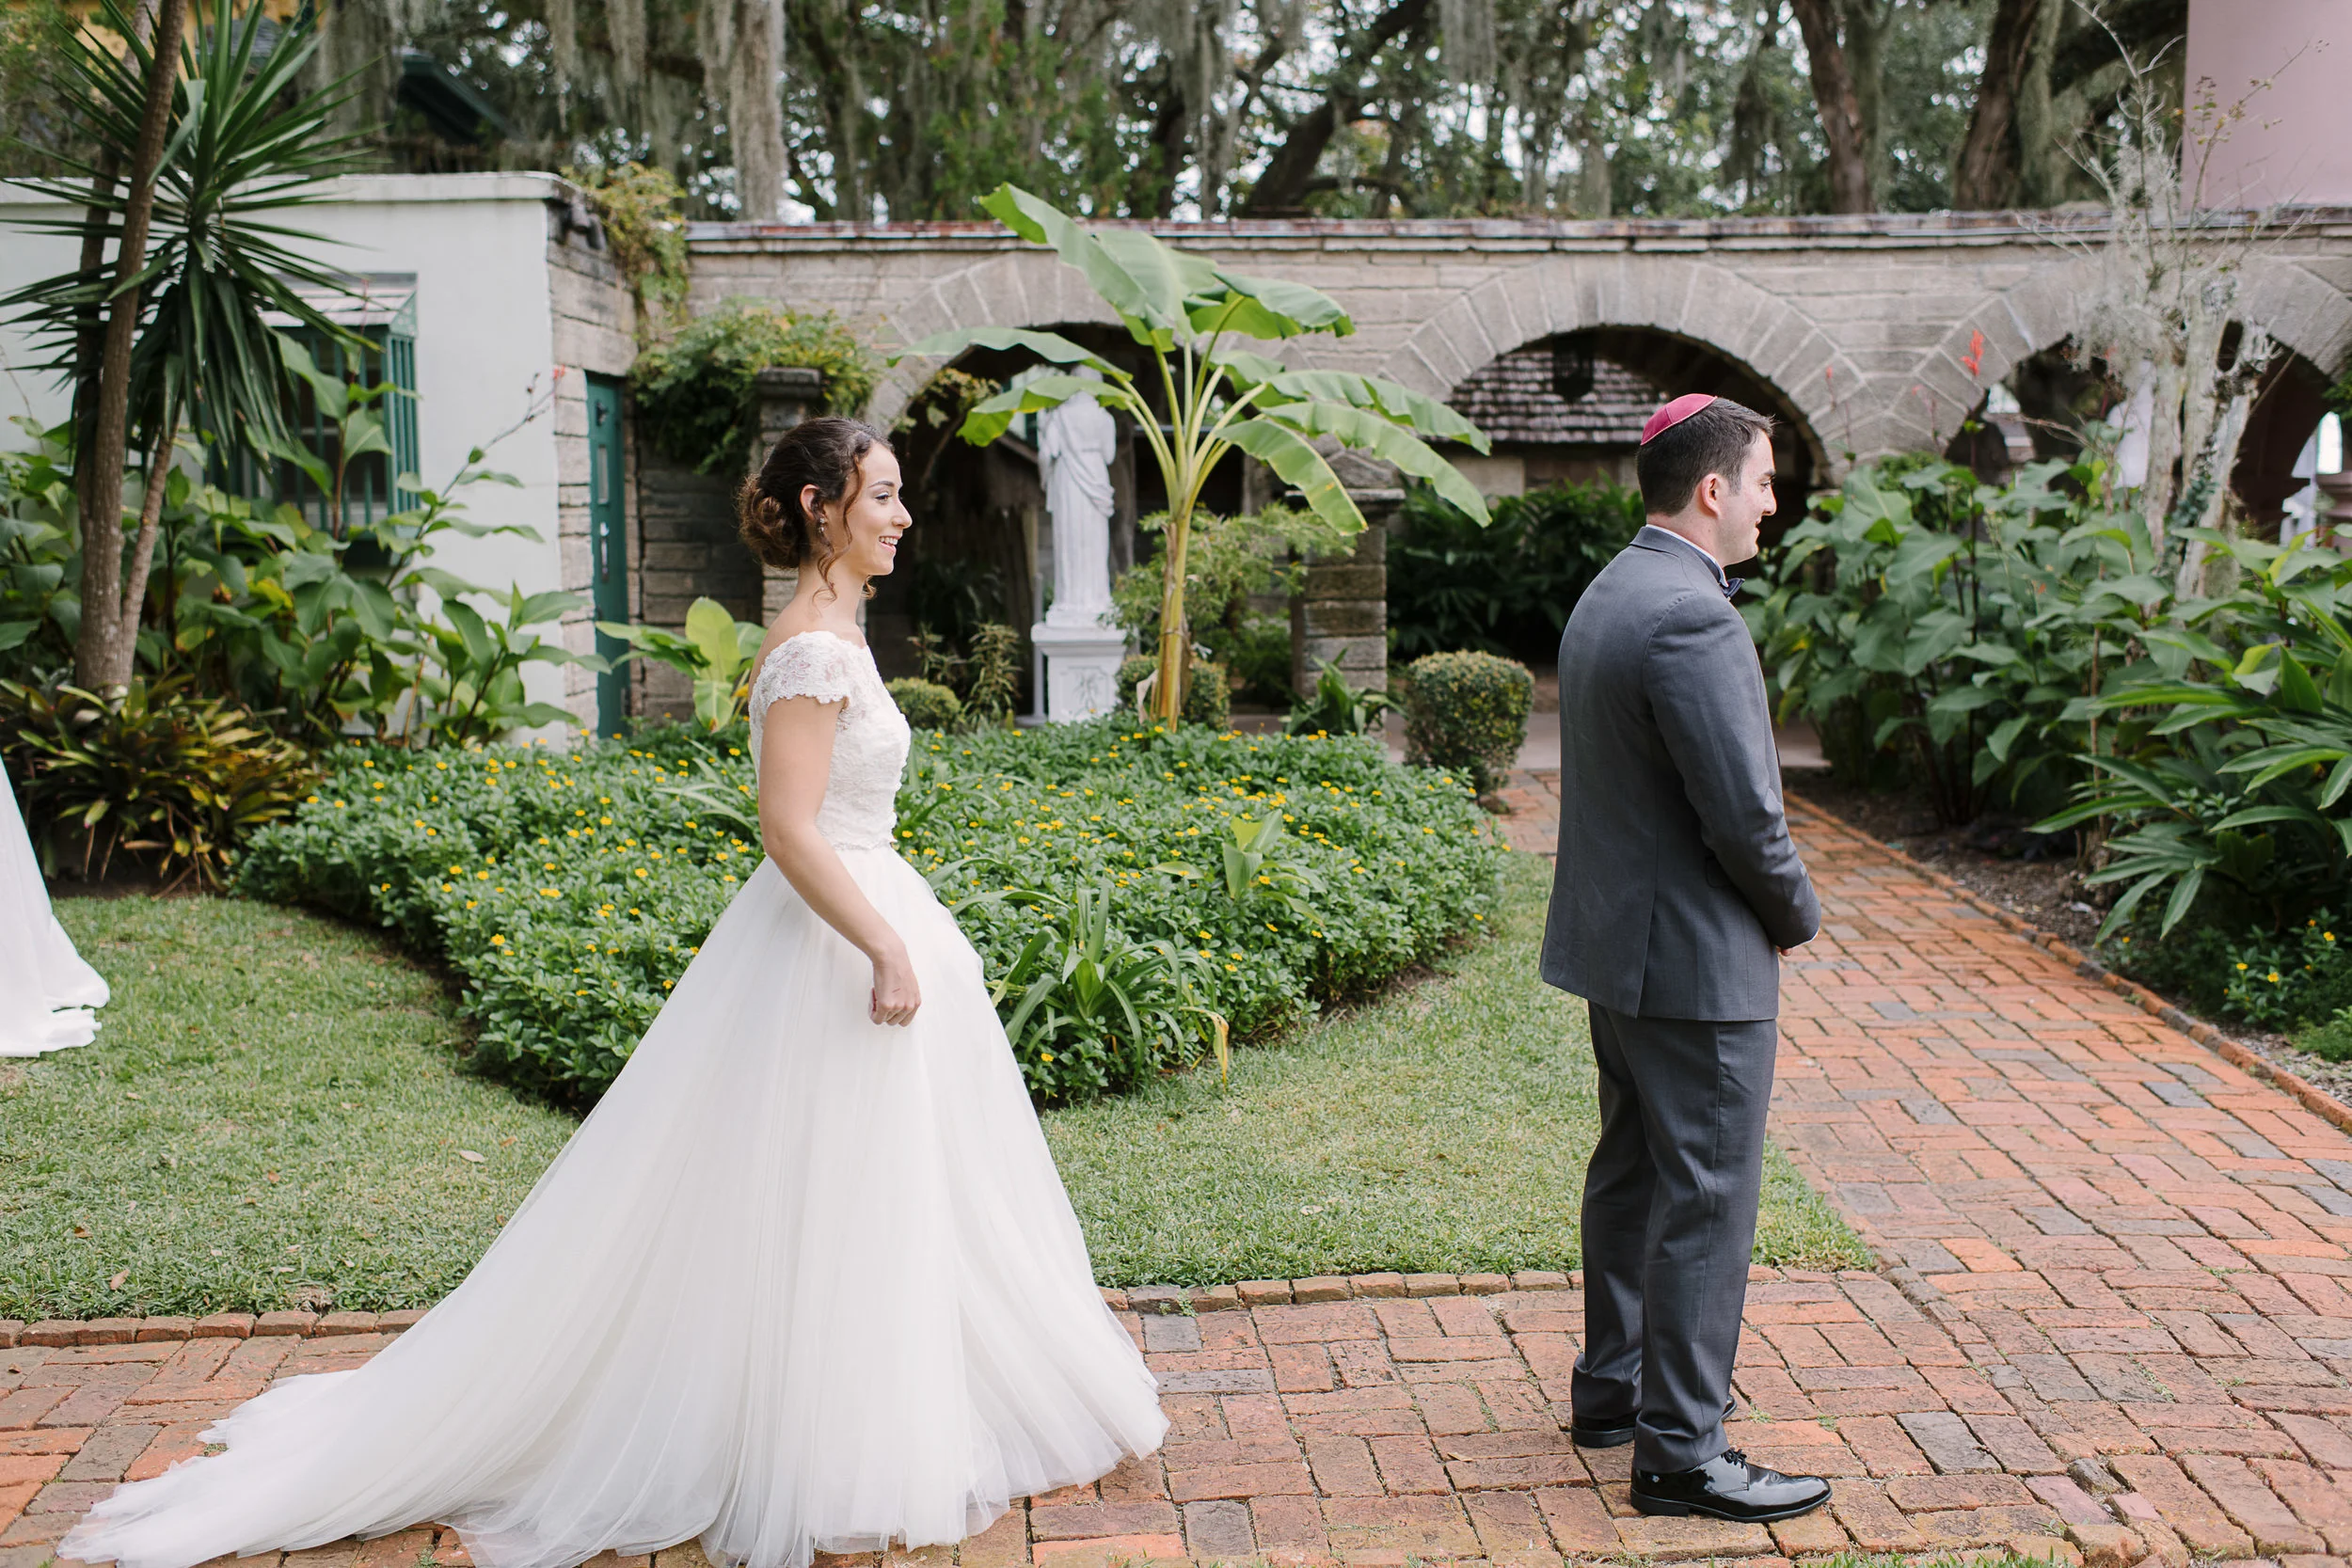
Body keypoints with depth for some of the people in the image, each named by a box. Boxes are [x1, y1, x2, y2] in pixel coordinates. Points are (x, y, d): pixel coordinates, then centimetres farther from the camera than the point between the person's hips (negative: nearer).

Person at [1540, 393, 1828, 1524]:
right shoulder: (1690, 615, -22)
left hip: (1616, 939, 10)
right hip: (1697, 956, -10)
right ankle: (1680, 1451, 8)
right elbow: (1744, 811, -23)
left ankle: (1613, 1387, 33)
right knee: (1707, 1200, -1)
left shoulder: (1604, 596, 10)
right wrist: (1798, 913, -5)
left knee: (1632, 1171, 20)